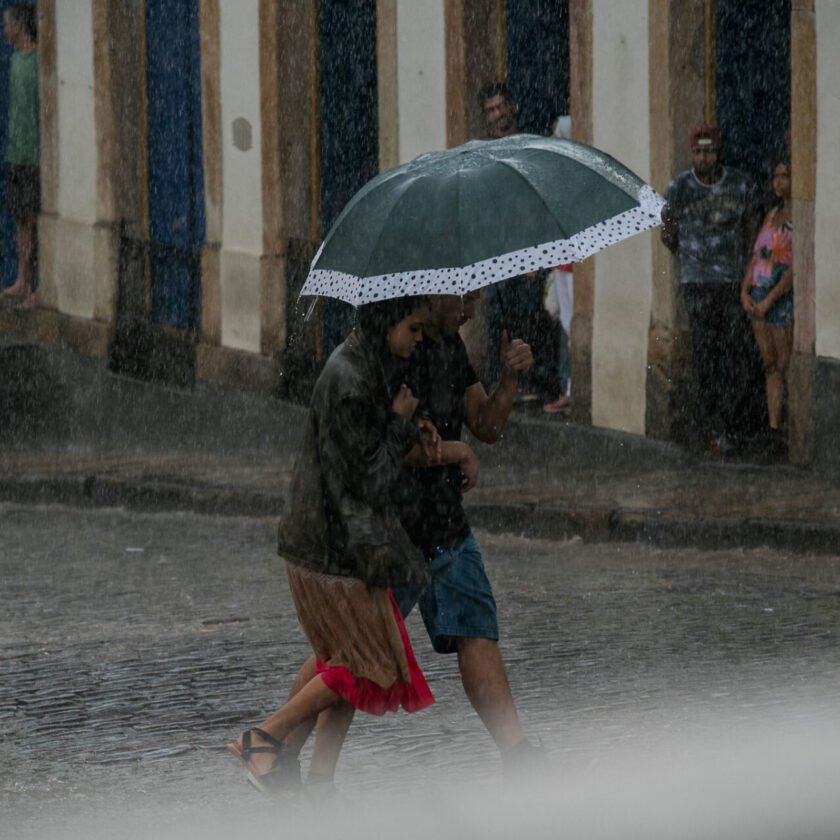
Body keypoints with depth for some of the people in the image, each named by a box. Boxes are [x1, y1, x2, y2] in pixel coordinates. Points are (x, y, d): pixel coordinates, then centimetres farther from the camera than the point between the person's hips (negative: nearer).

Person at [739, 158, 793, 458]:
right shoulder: (773, 214, 15)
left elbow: (797, 266, -16)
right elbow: (756, 256, 16)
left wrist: (769, 300, -15)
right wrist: (745, 291, 3)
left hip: (786, 299, -7)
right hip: (760, 299, 7)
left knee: (786, 367, -5)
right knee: (770, 366, 7)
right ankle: (773, 429, 8)